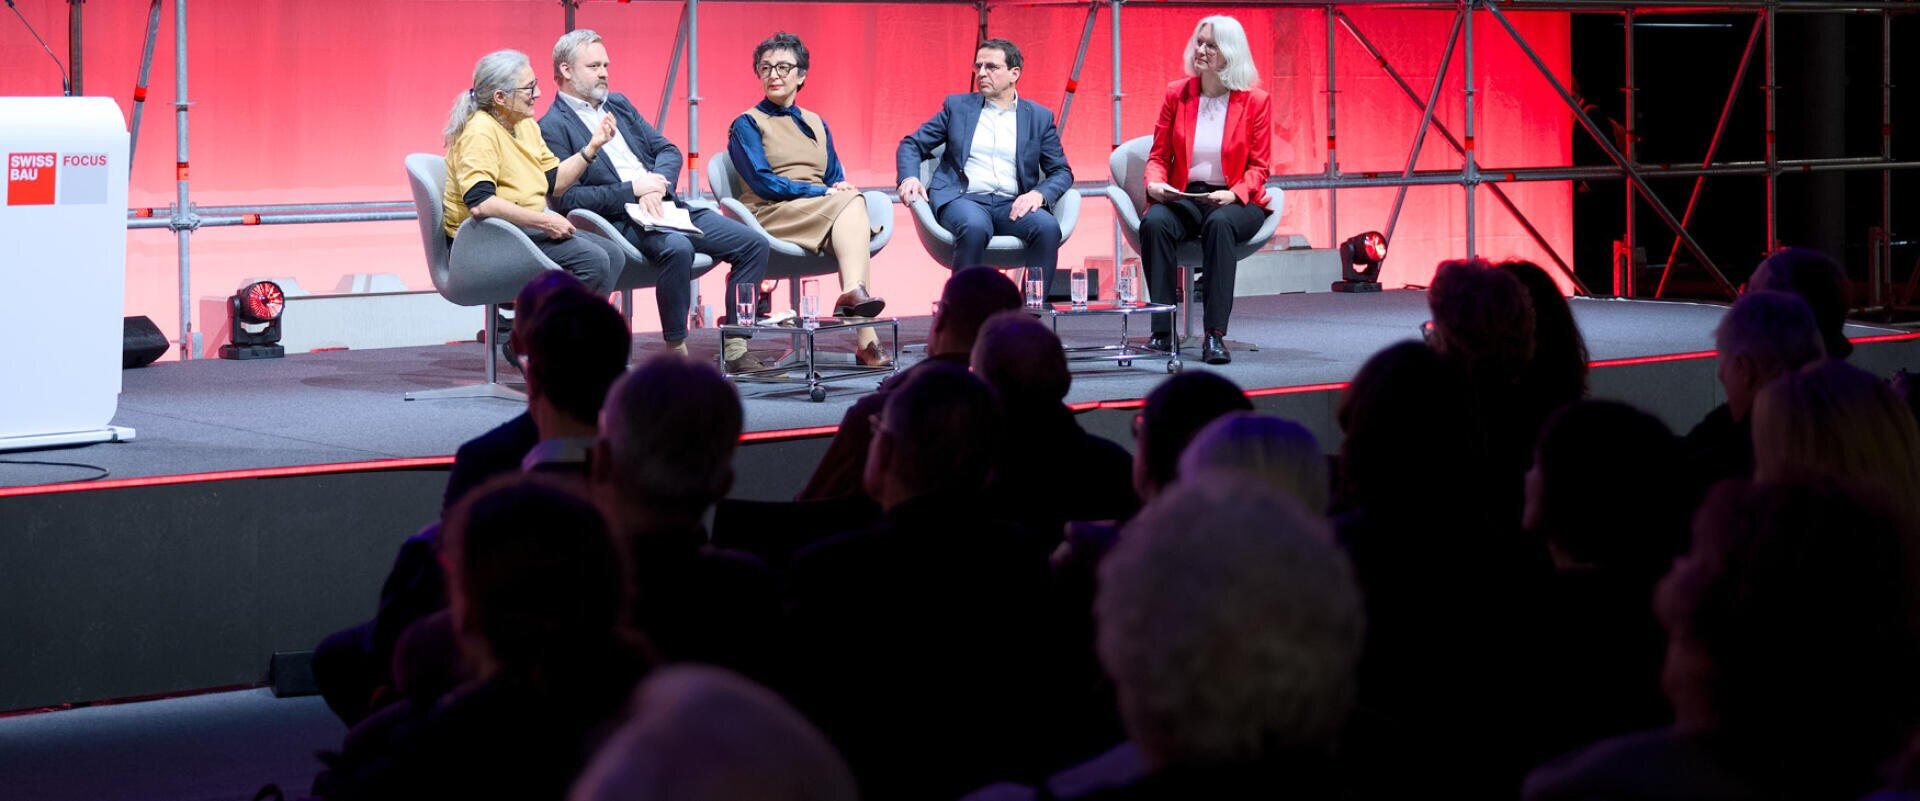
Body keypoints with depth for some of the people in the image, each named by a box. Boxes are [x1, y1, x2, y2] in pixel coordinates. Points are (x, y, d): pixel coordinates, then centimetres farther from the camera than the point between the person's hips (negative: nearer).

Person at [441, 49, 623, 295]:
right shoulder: (479, 132, -17)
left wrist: (592, 147, 5)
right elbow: (479, 203, -29)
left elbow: (555, 182, 18)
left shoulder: (526, 126, 14)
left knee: (613, 255, -3)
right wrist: (543, 221, -27)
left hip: (528, 228, 10)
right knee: (592, 260, -21)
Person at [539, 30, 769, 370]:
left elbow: (668, 151, 17)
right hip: (621, 222, -8)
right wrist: (633, 190, -14)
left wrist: (656, 186, -6)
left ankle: (734, 349, -3)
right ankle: (676, 352, -25)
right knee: (677, 247, -38)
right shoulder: (553, 128, -2)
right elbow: (566, 198, -12)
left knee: (754, 243, -7)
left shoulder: (618, 104, 21)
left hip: (665, 205, 8)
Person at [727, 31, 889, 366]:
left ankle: (854, 292, -46)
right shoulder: (747, 124, 6)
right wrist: (824, 192, -13)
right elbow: (762, 182, -8)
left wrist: (840, 190, -9)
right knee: (851, 203, -30)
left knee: (850, 200, -30)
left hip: (826, 212, 5)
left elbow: (837, 180, 17)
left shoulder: (816, 125, 24)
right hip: (770, 213, -5)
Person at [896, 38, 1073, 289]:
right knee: (975, 226, -37)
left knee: (1048, 227, -31)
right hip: (963, 199, -1)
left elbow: (1062, 172, 13)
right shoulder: (957, 106, 17)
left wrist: (1038, 194, -10)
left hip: (1012, 205, 1)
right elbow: (912, 144, 18)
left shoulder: (1039, 117, 16)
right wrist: (909, 178, -5)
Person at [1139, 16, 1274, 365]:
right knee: (1154, 223, -32)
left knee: (1219, 224, -38)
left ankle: (1215, 334, -39)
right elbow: (1158, 155, 9)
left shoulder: (1256, 100, 1)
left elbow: (1258, 166, 0)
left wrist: (1234, 194, -20)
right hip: (1182, 198, 2)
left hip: (1233, 201, -2)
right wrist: (1155, 182, -14)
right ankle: (1162, 330, -30)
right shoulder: (1177, 94, 7)